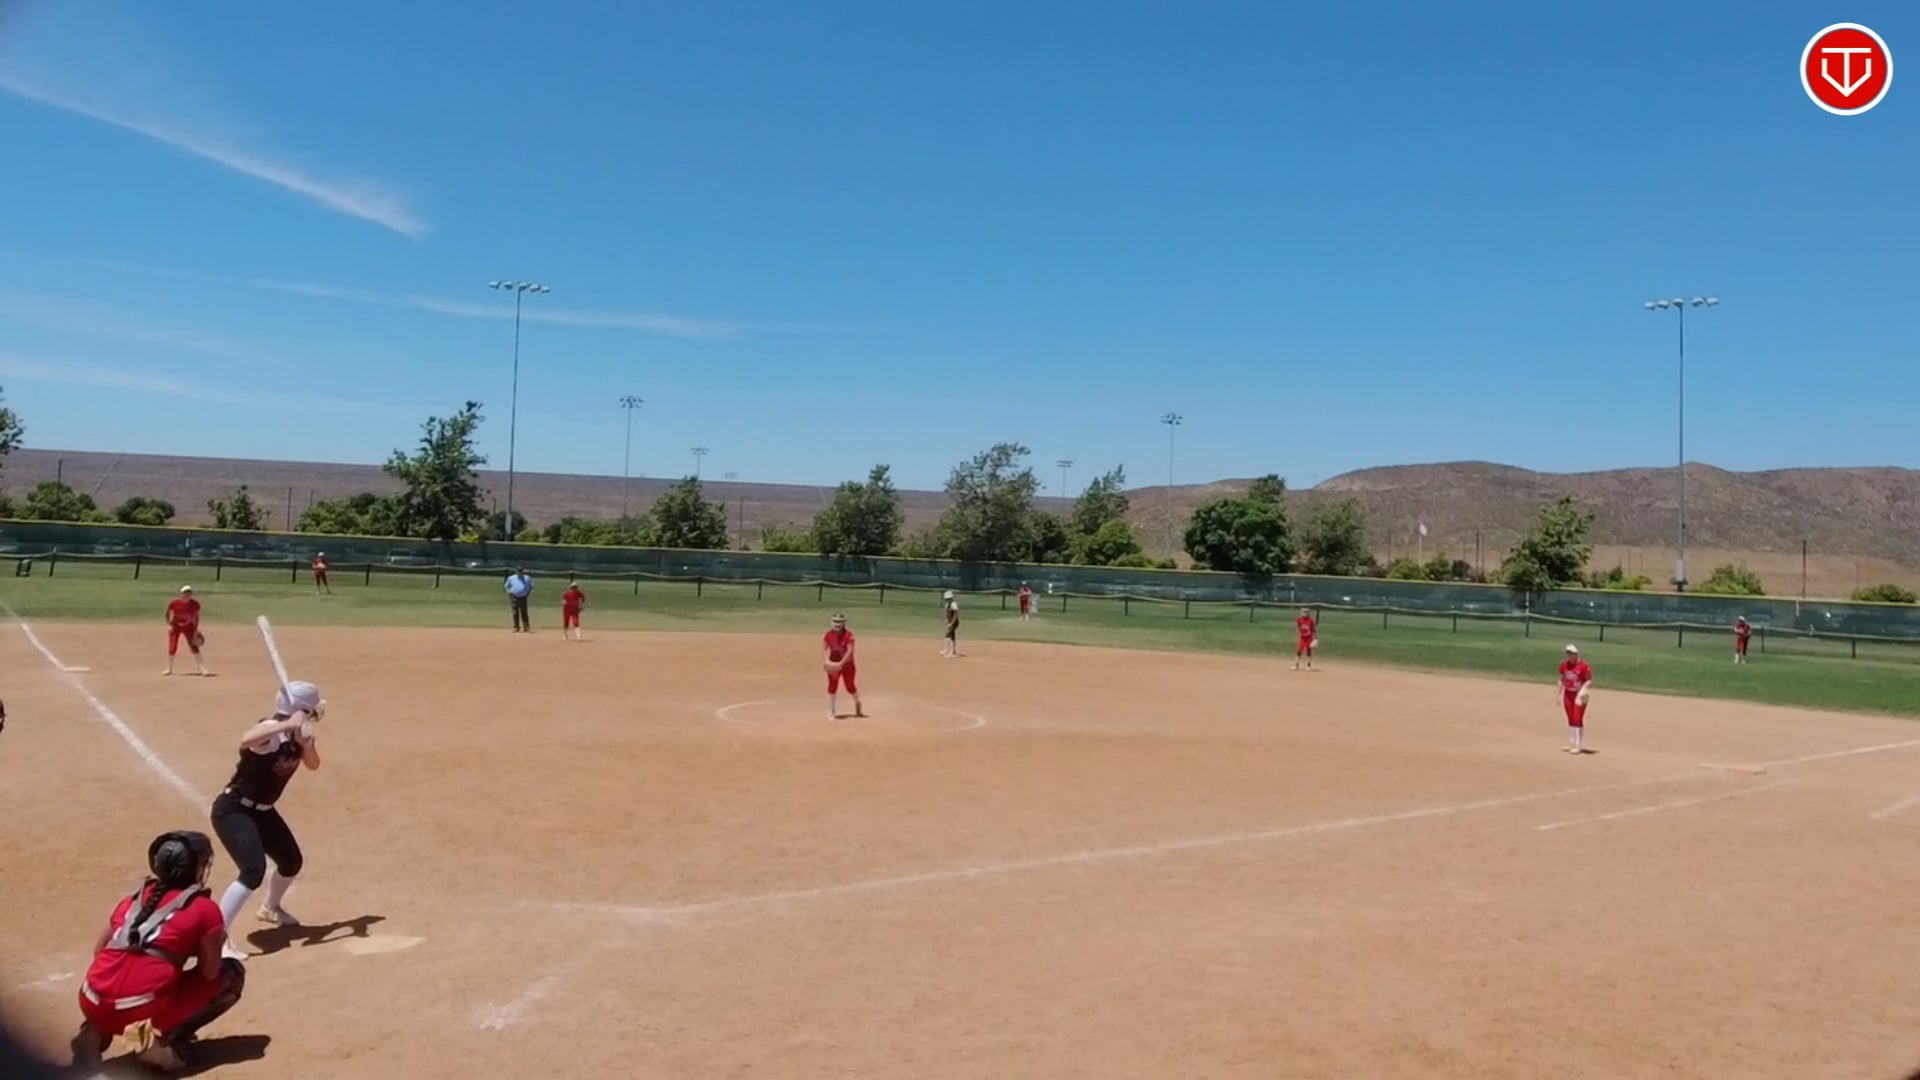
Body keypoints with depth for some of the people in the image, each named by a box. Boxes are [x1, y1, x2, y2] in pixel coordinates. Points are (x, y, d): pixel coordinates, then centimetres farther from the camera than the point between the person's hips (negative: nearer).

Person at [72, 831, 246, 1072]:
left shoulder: (135, 896, 19)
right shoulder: (204, 908, 2)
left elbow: (99, 951, 22)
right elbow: (210, 973, 3)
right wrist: (214, 944, 23)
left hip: (94, 1004, 6)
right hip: (143, 1010, -6)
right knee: (232, 974, 13)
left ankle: (95, 1032, 14)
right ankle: (165, 1039, -4)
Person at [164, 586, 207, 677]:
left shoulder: (195, 604, -13)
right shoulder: (174, 603, -17)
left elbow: (196, 617, -2)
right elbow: (168, 614, -2)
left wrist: (196, 630, -4)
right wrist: (169, 625, -11)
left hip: (188, 627, 0)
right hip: (175, 626, 0)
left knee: (194, 648, -5)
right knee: (172, 648, 1)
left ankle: (202, 669, -6)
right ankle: (169, 669, 18)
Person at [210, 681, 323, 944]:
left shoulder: (296, 733, -1)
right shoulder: (271, 730, -26)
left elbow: (313, 764, 2)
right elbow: (246, 740, -48)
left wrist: (308, 740, -16)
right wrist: (288, 725, -49)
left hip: (261, 811, 9)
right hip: (233, 810, -9)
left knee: (292, 860, 21)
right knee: (253, 870, -26)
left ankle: (271, 908, 49)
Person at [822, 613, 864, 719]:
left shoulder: (848, 635, -18)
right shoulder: (829, 634, -7)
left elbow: (850, 651, -25)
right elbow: (823, 648, -6)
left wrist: (841, 663, -34)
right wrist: (826, 661, -24)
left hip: (847, 664, -2)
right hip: (833, 664, 2)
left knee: (850, 686, 6)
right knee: (832, 686, -6)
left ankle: (858, 708, 31)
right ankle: (831, 711, 3)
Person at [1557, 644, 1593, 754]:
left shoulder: (1583, 666, -16)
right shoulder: (1564, 664, 3)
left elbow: (1589, 681, -13)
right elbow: (1561, 680, 11)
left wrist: (1582, 693, -24)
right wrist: (1559, 694, 10)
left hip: (1579, 695, -6)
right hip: (1568, 694, 6)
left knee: (1578, 719, -7)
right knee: (1570, 719, 12)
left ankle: (1578, 746, -2)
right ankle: (1571, 743, 22)